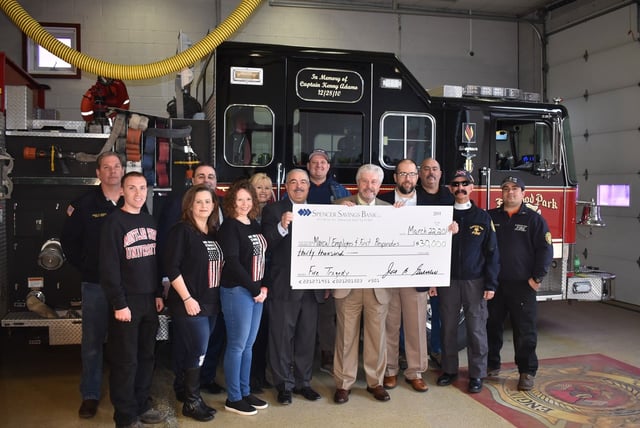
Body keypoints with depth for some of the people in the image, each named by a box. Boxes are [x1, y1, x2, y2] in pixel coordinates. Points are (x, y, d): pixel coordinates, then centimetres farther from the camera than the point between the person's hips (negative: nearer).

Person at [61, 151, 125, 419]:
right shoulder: (85, 204, 0)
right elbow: (69, 241, 5)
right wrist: (84, 267, 0)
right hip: (96, 285, -1)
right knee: (92, 341, 8)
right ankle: (90, 395, 20)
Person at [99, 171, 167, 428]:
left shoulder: (150, 221, 11)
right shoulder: (114, 222, -10)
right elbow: (109, 267, -14)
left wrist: (158, 294, 11)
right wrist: (119, 303, -17)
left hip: (149, 300, 6)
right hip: (127, 301, -6)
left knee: (146, 357, 13)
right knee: (125, 361, 2)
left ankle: (142, 406, 27)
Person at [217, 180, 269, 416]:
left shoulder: (255, 224, 12)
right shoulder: (229, 227, -9)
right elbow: (232, 262, -17)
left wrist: (264, 286, 1)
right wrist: (254, 289, -13)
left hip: (256, 290, 7)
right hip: (237, 291, -7)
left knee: (248, 344, 13)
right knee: (237, 345, -1)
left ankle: (245, 392, 23)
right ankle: (233, 398, 10)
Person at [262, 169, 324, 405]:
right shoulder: (274, 211, 0)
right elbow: (266, 245, -10)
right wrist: (281, 226, -28)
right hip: (284, 286, -3)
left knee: (307, 337, 11)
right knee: (282, 337, 4)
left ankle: (303, 382, 25)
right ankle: (284, 385, 17)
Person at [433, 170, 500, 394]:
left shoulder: (482, 217, 3)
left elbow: (492, 252, 2)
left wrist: (490, 284, -5)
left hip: (474, 281, -1)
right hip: (448, 281, 1)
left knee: (477, 328, 1)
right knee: (448, 327, 8)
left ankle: (477, 374, 12)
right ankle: (449, 370, 21)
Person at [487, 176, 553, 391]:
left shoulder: (534, 219, 1)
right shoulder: (490, 217, 8)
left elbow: (545, 249, -2)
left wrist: (537, 277, -9)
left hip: (521, 285, -3)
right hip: (494, 284, 3)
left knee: (525, 331, 2)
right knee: (492, 327, 11)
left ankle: (527, 372, 11)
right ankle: (492, 365, 25)